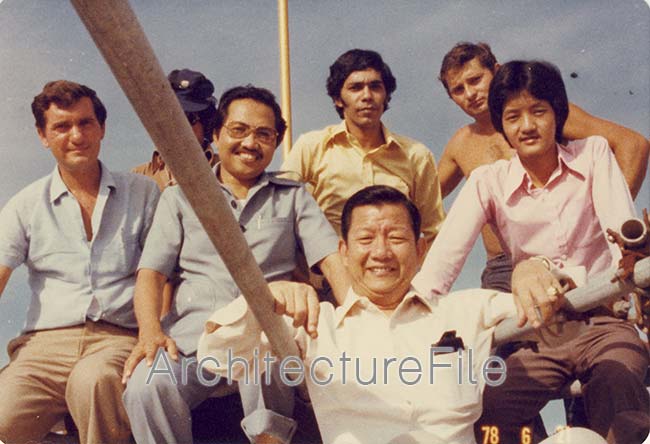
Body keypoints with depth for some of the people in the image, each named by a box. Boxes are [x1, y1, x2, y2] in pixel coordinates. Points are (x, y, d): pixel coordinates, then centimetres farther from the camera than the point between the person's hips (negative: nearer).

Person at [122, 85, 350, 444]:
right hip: (193, 331, 1)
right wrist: (150, 332, -11)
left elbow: (332, 259, 7)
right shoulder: (180, 197, 19)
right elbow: (152, 272, 9)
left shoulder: (293, 196, 20)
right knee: (146, 386, -31)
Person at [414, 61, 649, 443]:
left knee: (617, 381, -34)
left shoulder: (594, 154, 2)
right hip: (539, 331, 2)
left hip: (603, 322, -1)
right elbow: (446, 251, -14)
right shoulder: (488, 182, 2)